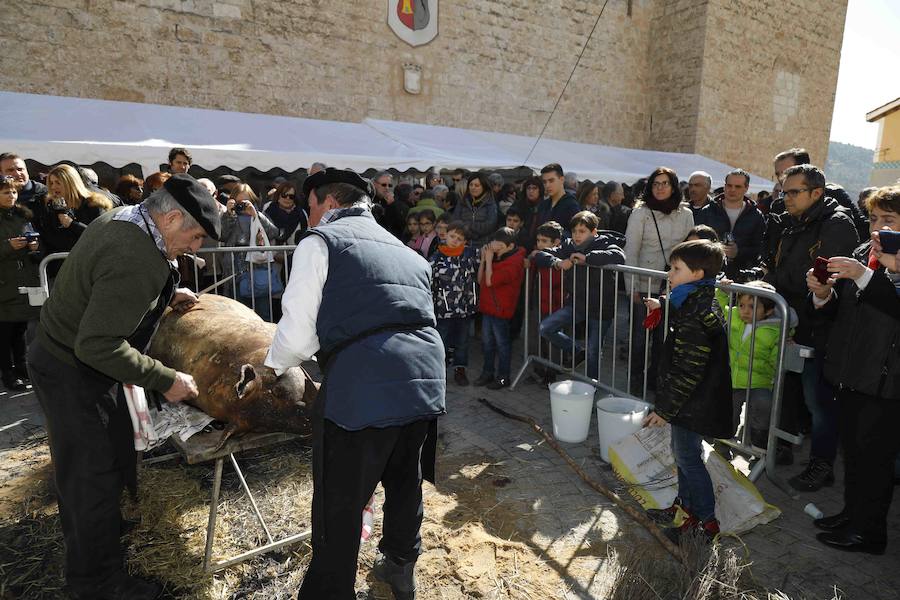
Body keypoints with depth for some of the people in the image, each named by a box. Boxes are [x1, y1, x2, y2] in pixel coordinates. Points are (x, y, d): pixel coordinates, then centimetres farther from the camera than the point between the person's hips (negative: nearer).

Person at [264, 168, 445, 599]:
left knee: (339, 505, 12)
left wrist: (273, 365, 18)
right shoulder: (405, 251, 23)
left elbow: (298, 333, -3)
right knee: (405, 482, 28)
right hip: (428, 376, 8)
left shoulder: (320, 241, 4)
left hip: (363, 385, -7)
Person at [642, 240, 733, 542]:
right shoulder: (701, 303, 5)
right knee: (681, 452, 21)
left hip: (692, 404, -10)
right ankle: (685, 505, 38)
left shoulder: (697, 316, -26)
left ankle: (706, 521, 20)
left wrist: (664, 409, -20)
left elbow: (687, 371, -26)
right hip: (694, 401, 10)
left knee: (688, 458, 4)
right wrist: (662, 304, 37)